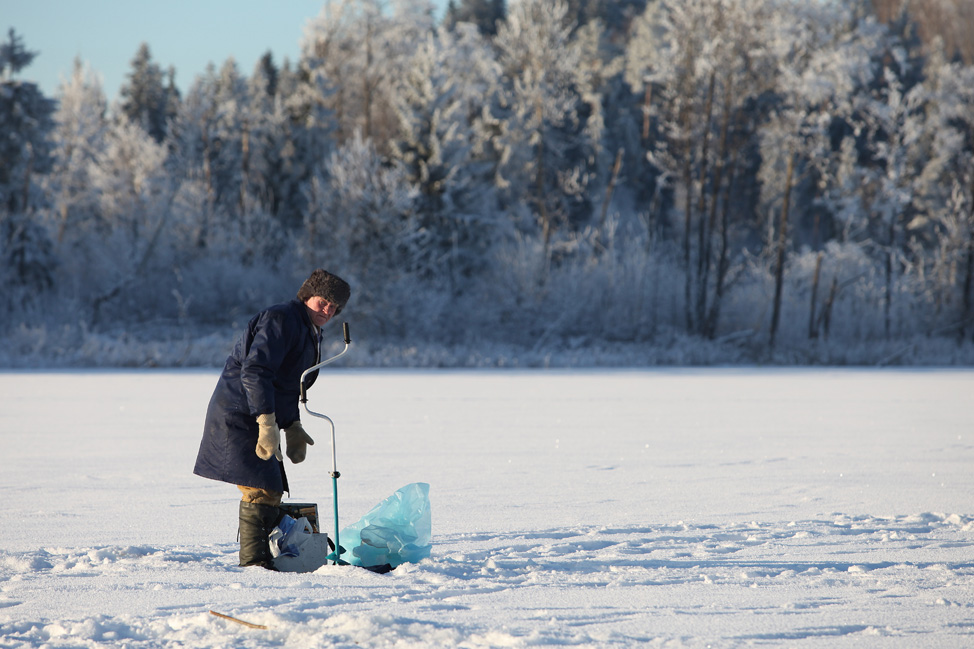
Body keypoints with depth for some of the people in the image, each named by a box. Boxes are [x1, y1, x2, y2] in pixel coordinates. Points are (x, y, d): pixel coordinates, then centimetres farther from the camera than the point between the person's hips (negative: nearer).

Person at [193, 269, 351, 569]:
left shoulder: (308, 332, 18)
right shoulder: (280, 320, -15)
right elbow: (254, 371, -26)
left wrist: (293, 429, 16)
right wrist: (267, 423, -31)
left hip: (258, 421, 11)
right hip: (238, 418, -11)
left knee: (272, 491, 14)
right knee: (262, 490, -15)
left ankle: (262, 561, 23)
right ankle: (253, 562, -12)